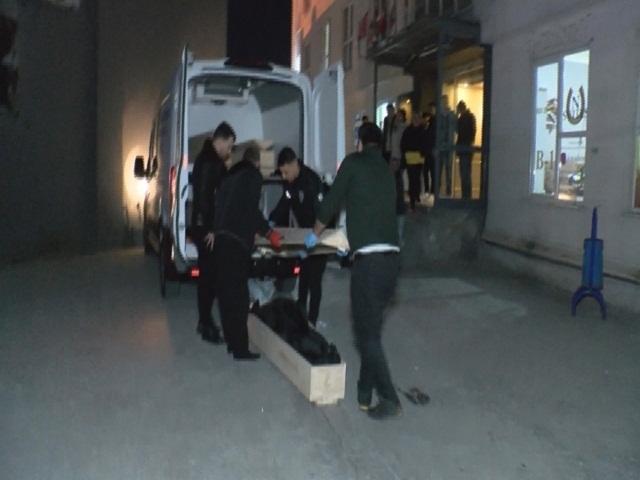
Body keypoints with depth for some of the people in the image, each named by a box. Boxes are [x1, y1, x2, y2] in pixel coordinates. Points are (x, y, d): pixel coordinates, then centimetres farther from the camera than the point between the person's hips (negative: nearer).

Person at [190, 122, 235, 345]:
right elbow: (204, 197, -21)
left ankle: (205, 321, 25)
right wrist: (211, 229, -21)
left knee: (209, 274, 15)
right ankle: (207, 326, 3)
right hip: (205, 228, -10)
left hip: (208, 227, 10)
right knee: (208, 275, -5)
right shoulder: (208, 162, -15)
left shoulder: (213, 161, 16)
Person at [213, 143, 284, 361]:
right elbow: (251, 209, -10)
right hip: (238, 239, -7)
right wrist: (269, 233, -2)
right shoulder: (253, 175, 0)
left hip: (220, 236, 7)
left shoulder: (231, 173, 20)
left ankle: (231, 342, 18)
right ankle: (240, 348, -3)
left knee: (226, 290, 11)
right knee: (238, 292, -5)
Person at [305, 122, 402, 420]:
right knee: (371, 327, 17)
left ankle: (389, 400, 5)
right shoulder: (387, 172, 22)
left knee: (367, 333, 3)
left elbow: (331, 202, 8)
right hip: (391, 258, 7)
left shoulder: (353, 162, 5)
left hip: (369, 259, -6)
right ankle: (365, 395, 24)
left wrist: (314, 234, 26)